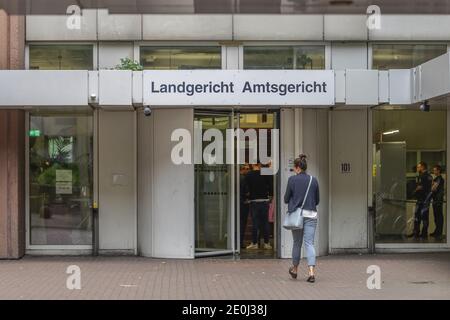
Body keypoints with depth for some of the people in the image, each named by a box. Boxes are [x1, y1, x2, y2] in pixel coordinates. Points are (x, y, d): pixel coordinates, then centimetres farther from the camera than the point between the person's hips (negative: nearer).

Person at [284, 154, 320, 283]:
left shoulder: (292, 179, -6)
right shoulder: (314, 180, 3)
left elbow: (286, 199, -2)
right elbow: (317, 201, 9)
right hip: (311, 215, 1)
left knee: (297, 243, 13)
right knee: (309, 243, -1)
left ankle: (294, 269, 29)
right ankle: (311, 271, -15)